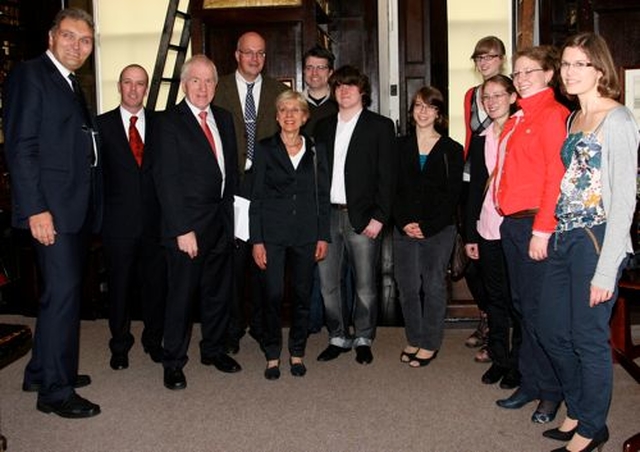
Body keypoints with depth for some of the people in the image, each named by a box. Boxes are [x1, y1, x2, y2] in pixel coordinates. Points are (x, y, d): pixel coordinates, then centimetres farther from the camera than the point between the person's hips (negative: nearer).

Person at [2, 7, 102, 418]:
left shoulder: (73, 85, 19)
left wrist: (92, 208, 12)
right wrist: (35, 209, -20)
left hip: (77, 209, 9)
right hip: (51, 209, -9)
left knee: (63, 292, 15)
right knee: (63, 293, -7)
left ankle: (42, 371, 29)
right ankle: (55, 391, 5)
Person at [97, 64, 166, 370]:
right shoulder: (102, 125, 2)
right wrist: (99, 213, -7)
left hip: (154, 221, 2)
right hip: (118, 222, -1)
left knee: (155, 284, 9)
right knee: (119, 285, 9)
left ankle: (154, 340, 27)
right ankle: (120, 345, 25)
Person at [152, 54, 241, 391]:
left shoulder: (224, 119, 11)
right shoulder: (169, 123, -9)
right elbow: (166, 180, -13)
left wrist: (230, 212, 5)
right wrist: (182, 229, -17)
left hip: (222, 220, 6)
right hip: (187, 224, -6)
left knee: (219, 290, 15)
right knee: (182, 293, 3)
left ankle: (214, 350, 32)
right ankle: (173, 362, 18)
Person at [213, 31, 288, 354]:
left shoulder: (278, 91, 10)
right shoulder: (219, 90, 5)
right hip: (232, 182, -1)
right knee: (233, 257, 1)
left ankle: (260, 324, 21)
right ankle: (233, 326, 15)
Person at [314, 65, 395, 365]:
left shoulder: (380, 126, 2)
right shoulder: (323, 127, 14)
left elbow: (387, 176, -3)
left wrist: (379, 217, -11)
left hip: (362, 217, -4)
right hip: (327, 214, 4)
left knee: (365, 284, 3)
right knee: (327, 283, 7)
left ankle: (363, 338, 20)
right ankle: (338, 337, 23)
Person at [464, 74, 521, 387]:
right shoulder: (479, 141, 12)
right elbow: (475, 189, 13)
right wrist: (470, 235, 10)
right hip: (487, 230, 5)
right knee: (495, 297, 12)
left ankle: (518, 363, 15)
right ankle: (499, 358, 24)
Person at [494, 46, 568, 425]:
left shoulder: (553, 115, -9)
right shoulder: (519, 118, 17)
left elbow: (556, 176, -15)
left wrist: (542, 229, -18)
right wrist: (507, 217, 10)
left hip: (536, 223, -8)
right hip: (512, 223, 8)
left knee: (537, 310, -2)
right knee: (523, 306, 13)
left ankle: (552, 390, 13)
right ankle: (531, 383, 24)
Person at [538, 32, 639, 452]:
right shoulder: (573, 118, 14)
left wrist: (606, 269, -17)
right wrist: (557, 235, 8)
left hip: (597, 240, -8)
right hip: (565, 238, 8)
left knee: (589, 338, 3)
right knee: (553, 331, 14)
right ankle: (577, 411, 35)